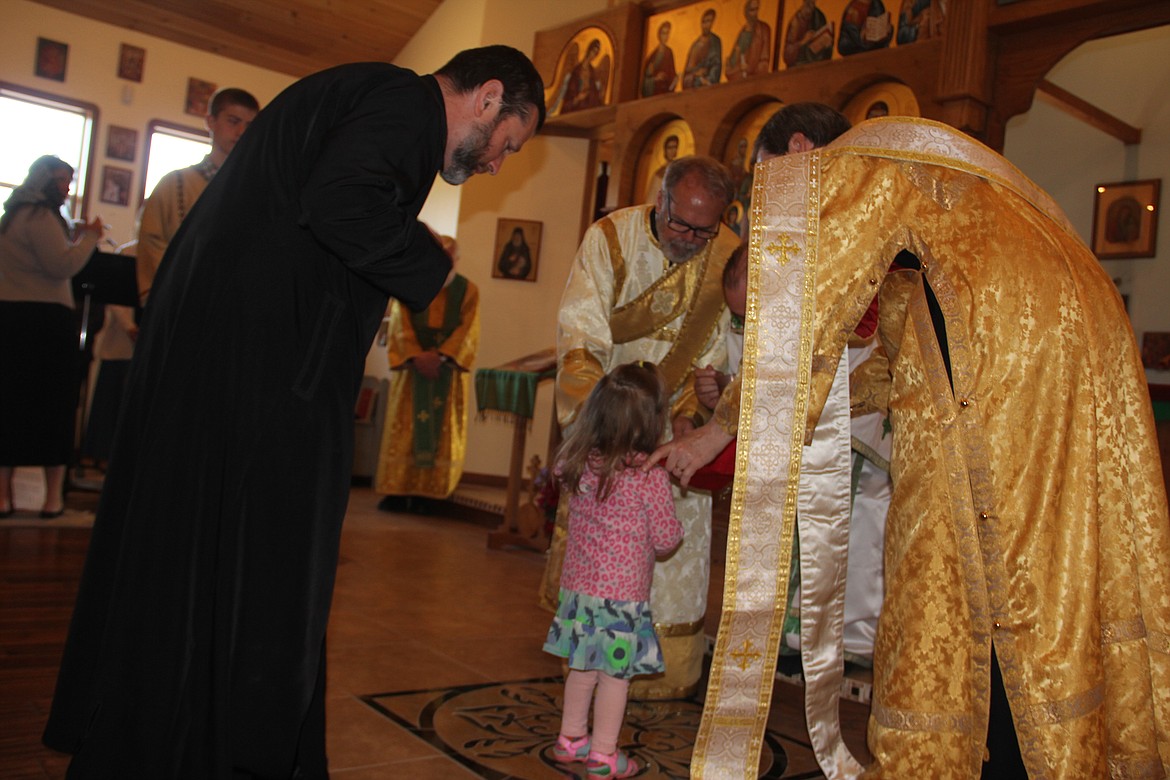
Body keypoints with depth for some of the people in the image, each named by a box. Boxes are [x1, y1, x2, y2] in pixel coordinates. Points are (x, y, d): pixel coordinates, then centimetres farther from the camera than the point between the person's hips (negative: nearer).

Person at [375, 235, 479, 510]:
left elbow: (468, 331, -4)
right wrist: (416, 356, -18)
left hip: (449, 369, 0)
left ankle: (433, 491, 1)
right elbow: (401, 325, -1)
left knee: (443, 431, -2)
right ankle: (398, 491, -2)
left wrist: (441, 356, -19)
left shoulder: (468, 290, 5)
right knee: (405, 429, -2)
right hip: (411, 365, 0)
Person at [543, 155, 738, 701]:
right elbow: (581, 334, -20)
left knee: (676, 537, -4)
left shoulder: (729, 257, -10)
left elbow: (717, 354, -7)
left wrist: (687, 413, -23)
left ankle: (665, 672, 8)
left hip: (677, 417, 1)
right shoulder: (609, 237, -14)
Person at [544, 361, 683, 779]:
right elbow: (666, 539, -12)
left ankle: (571, 737, 34)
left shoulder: (577, 463, -4)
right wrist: (676, 525, 8)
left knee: (582, 667, 20)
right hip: (623, 595, -6)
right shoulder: (651, 477, -18)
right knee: (615, 674, 8)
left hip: (577, 585, 6)